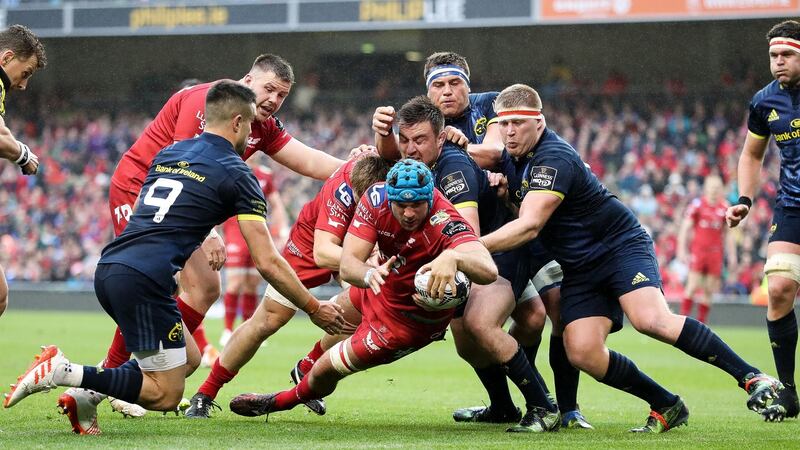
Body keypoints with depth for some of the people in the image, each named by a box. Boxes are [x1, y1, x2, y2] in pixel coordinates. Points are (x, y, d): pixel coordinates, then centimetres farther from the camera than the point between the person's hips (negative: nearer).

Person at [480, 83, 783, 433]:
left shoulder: (553, 158, -21)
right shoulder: (520, 156, 7)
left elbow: (528, 226, -30)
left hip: (621, 245, -8)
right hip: (579, 269, 8)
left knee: (650, 319, -31)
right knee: (581, 352, -15)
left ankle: (751, 377, -23)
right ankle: (666, 407, -1)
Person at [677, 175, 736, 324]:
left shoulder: (725, 207, 9)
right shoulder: (697, 204, -2)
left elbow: (729, 234, 16)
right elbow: (685, 228, -1)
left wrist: (732, 256, 13)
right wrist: (682, 250, -8)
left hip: (716, 253, 3)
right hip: (698, 250, -3)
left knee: (709, 290, 3)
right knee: (692, 286, -12)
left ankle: (701, 323, 8)